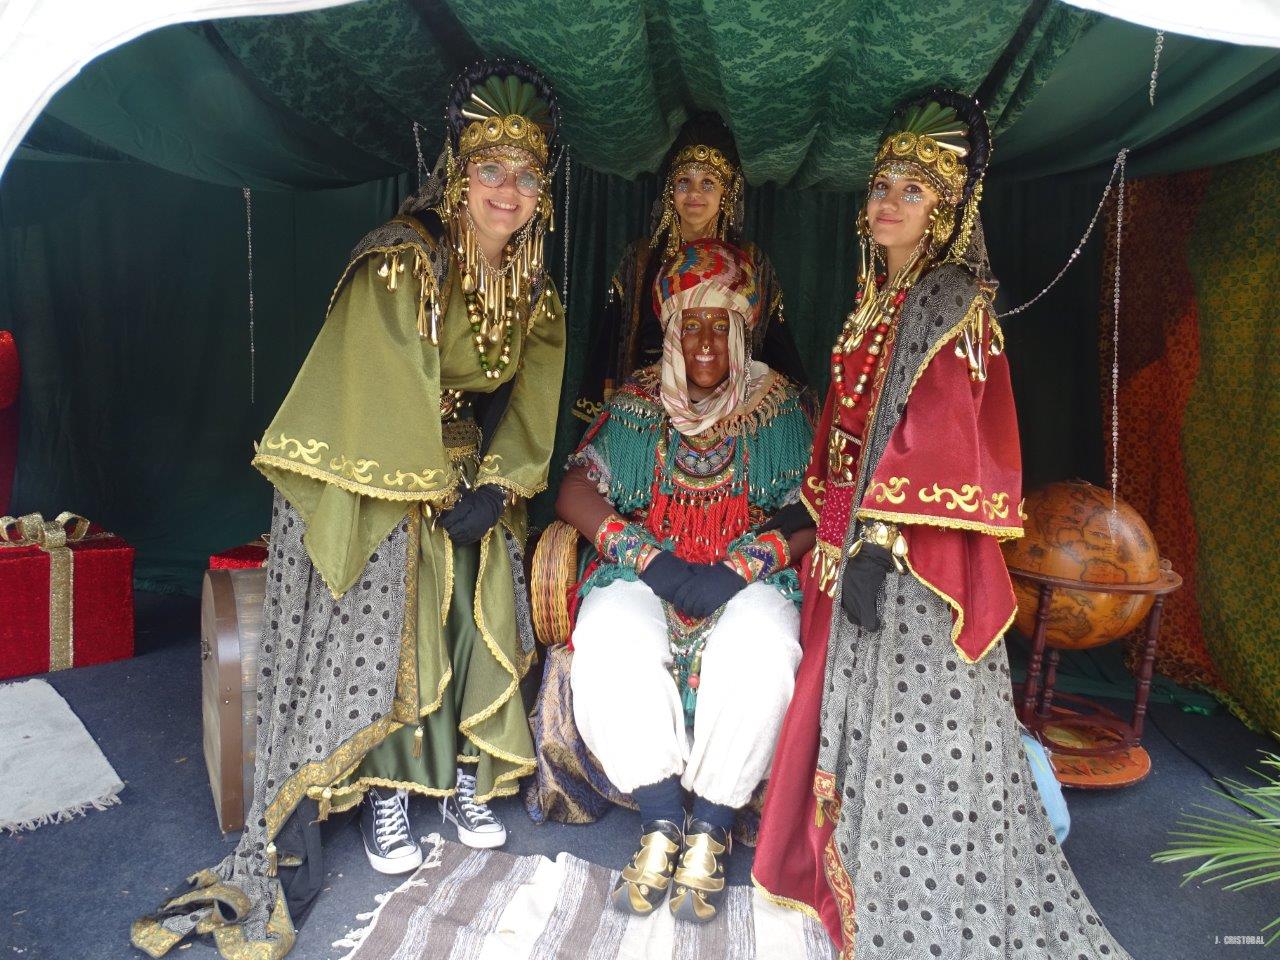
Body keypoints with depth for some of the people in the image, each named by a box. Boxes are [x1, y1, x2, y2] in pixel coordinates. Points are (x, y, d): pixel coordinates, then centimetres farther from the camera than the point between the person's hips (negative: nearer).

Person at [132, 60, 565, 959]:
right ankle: (385, 795, 10)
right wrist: (436, 491, -13)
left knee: (484, 618, 2)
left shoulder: (535, 293, 3)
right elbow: (393, 396, -18)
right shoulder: (401, 261, -18)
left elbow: (529, 406, 4)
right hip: (376, 480, -5)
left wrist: (496, 488, -9)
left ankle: (465, 776, 19)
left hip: (471, 481, 6)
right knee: (385, 622, -7)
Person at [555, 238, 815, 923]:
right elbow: (575, 491, 0)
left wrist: (738, 568, -17)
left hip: (749, 578, -1)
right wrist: (652, 560, -14)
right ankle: (662, 820, -16)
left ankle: (710, 827, -14)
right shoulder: (637, 400, 11)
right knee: (610, 641, -32)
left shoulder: (778, 406, 9)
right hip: (645, 572, 1)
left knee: (759, 652, -34)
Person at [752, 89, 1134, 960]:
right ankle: (863, 879, 35)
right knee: (861, 715, 17)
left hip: (914, 555, -8)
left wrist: (877, 542, -26)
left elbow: (935, 434, -20)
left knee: (914, 728, -1)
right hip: (865, 539, 9)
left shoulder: (952, 300, -9)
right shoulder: (877, 302, 15)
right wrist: (835, 536, 13)